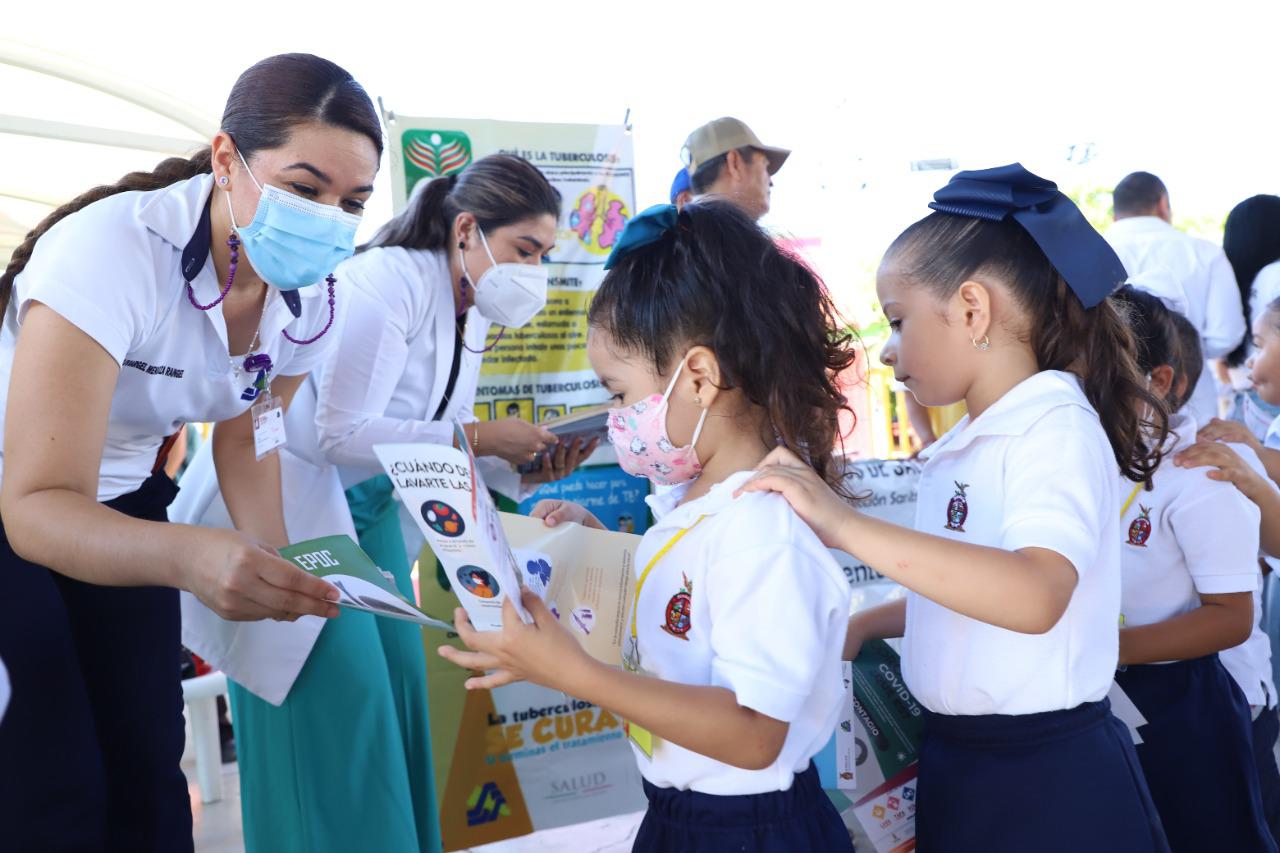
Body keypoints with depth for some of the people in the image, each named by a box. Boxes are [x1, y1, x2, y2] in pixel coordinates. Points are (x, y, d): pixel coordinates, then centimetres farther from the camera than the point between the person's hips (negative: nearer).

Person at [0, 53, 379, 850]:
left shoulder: (310, 296, -14)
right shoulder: (112, 251, -33)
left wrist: (278, 572, -14)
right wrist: (191, 555, -54)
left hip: (122, 501, 5)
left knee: (149, 767, 3)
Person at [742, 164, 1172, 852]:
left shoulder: (1056, 427, -18)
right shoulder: (968, 445, 8)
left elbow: (1033, 597, -36)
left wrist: (846, 525, -39)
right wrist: (868, 625, 5)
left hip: (1048, 777, -8)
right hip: (957, 763, 8)